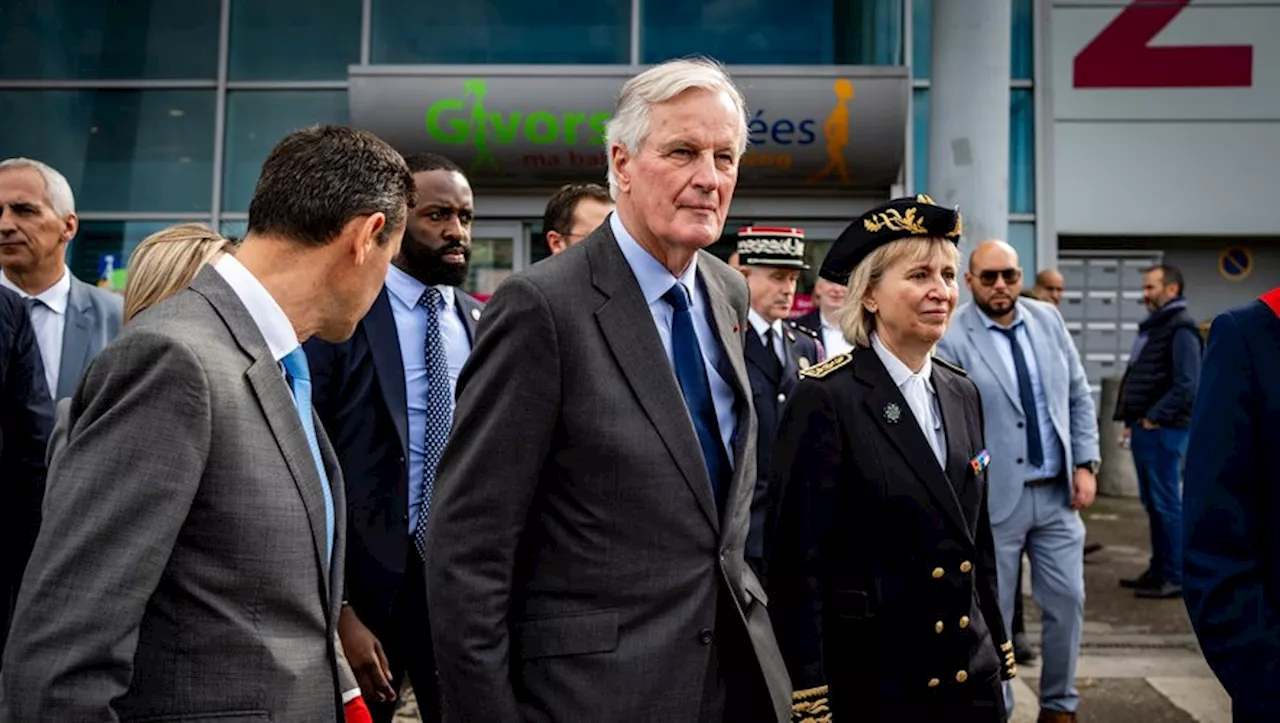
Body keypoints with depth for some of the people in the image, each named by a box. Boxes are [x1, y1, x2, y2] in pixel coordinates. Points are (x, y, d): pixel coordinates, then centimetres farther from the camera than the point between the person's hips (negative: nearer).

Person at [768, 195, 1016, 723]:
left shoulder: (962, 393, 6)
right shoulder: (825, 398, -14)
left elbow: (978, 539, 13)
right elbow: (799, 559, -15)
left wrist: (999, 649, 13)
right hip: (867, 679, -5)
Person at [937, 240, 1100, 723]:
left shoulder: (1047, 319, 5)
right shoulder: (951, 339, -11)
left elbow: (1079, 397, 11)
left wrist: (1085, 463, 3)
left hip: (1058, 492, 5)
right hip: (994, 498, -4)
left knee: (1067, 601, 10)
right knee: (992, 612, 7)